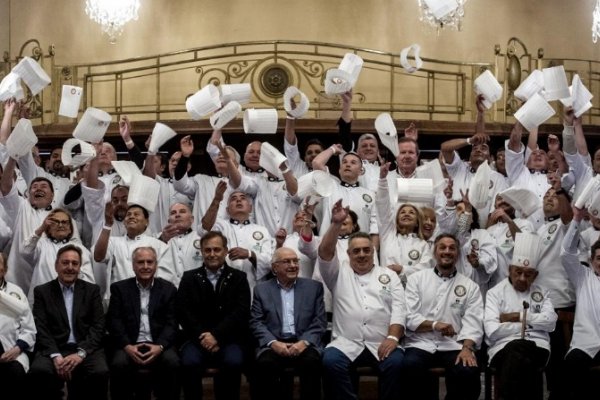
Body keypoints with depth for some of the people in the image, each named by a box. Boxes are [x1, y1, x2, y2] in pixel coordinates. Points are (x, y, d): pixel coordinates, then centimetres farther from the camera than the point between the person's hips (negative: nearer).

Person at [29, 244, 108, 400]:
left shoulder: (92, 290, 14)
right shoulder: (42, 291, 12)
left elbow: (98, 326, 3)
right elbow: (41, 328, 1)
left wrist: (81, 353, -14)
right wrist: (56, 356, -17)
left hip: (86, 348, 0)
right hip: (53, 349, 0)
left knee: (100, 373, -32)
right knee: (39, 371, -33)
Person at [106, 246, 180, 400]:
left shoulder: (168, 289, 12)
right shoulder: (119, 288, 12)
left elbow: (171, 323, 3)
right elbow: (114, 321, 2)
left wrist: (160, 346, -16)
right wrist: (127, 346, -15)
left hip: (159, 345, 0)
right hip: (129, 345, 0)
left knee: (172, 362, -30)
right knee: (119, 364, -32)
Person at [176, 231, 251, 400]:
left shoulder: (238, 278, 10)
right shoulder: (189, 278, 13)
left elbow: (241, 312, -2)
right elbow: (183, 311, 3)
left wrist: (216, 335, -14)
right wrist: (202, 337, -12)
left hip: (228, 338, -1)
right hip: (197, 338, 1)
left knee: (233, 362, -32)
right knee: (189, 362, -30)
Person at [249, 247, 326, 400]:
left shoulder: (314, 287, 13)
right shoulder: (262, 289, 13)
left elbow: (320, 322, 5)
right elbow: (256, 323, 4)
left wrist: (304, 342, -13)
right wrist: (273, 343, -14)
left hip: (304, 344, 0)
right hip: (274, 344, 0)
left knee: (311, 362, -33)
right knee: (265, 363, -32)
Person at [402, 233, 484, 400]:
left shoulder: (470, 286, 13)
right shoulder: (416, 279, 12)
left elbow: (473, 322, 0)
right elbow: (408, 316, 2)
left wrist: (467, 348, -18)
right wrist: (434, 325, -15)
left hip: (454, 346, 1)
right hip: (421, 344, 0)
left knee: (468, 371, -31)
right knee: (410, 367, -34)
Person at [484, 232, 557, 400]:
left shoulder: (541, 292, 23)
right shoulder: (495, 292, 12)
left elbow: (550, 321, 3)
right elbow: (492, 331, -4)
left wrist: (518, 317, -2)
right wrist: (529, 323, 3)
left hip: (538, 348, 2)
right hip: (504, 347, -2)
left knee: (517, 353, -36)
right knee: (519, 357, -39)